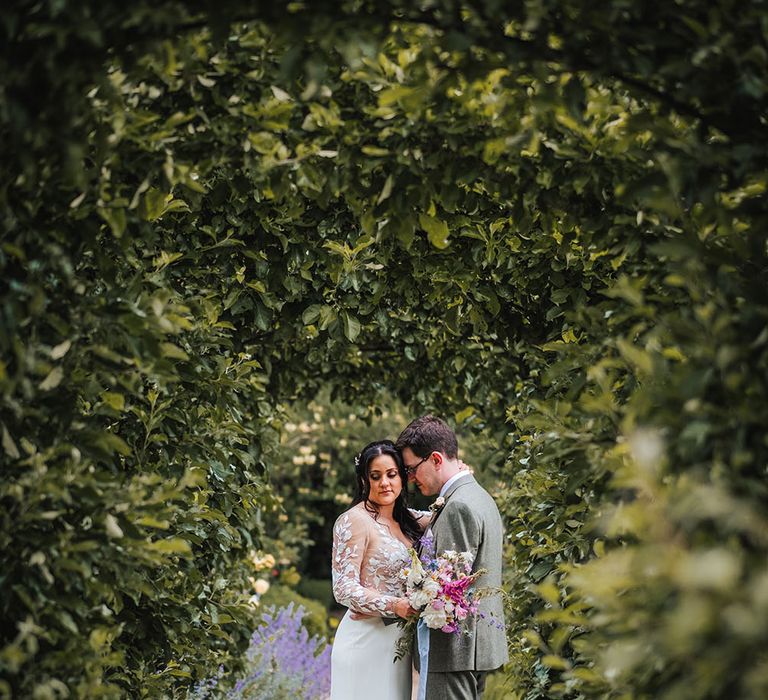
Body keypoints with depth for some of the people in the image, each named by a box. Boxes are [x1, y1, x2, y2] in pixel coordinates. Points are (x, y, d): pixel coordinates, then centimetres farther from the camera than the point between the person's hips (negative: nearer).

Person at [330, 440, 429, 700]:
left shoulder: (408, 519, 11)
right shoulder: (354, 521, -11)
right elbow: (344, 588, -14)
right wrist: (393, 605, -25)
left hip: (399, 637, 7)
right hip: (367, 638, -7)